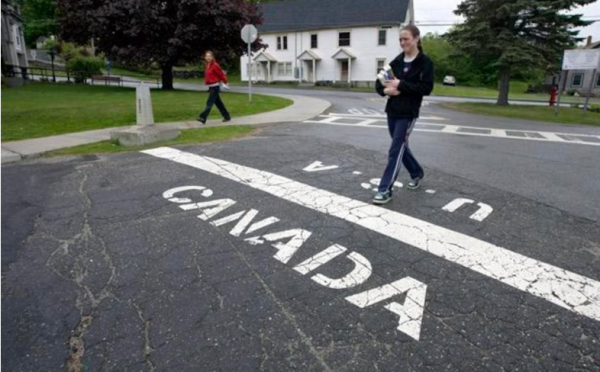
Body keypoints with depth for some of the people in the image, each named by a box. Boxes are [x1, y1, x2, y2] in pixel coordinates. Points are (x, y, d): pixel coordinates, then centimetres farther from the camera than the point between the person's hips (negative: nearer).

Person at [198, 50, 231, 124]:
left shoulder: (215, 65, -13)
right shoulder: (207, 65, 12)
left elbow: (221, 74, -7)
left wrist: (225, 82, 2)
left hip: (215, 86, -9)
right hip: (211, 87, 9)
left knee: (209, 103, -11)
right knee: (218, 103, 12)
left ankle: (203, 118, -14)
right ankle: (227, 116, 20)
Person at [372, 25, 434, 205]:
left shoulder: (425, 62, -6)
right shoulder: (397, 61, 9)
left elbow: (427, 88, -15)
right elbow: (379, 83, 9)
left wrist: (401, 85, -20)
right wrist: (386, 89, -14)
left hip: (408, 113, -6)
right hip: (392, 111, 6)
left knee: (395, 150, -8)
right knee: (401, 146, 17)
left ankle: (385, 190, -4)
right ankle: (417, 173, 40)